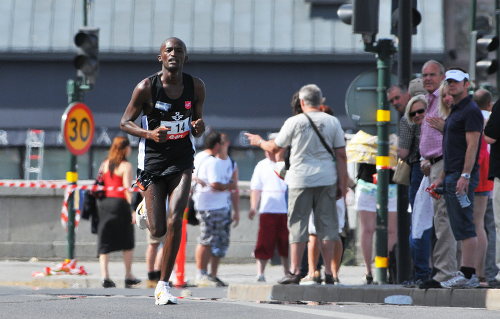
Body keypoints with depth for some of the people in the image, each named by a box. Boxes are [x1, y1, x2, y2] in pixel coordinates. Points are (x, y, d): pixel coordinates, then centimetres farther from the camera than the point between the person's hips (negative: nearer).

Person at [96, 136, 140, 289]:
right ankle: (128, 276, 15)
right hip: (120, 202, -5)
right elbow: (127, 188, -14)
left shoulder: (105, 164, 11)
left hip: (104, 202, 5)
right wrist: (133, 209, -15)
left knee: (104, 243, 4)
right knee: (127, 242, 11)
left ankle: (104, 276, -8)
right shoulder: (126, 166, -5)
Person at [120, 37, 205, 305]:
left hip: (181, 161, 2)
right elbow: (125, 122, -3)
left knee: (174, 222, -16)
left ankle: (163, 286, -7)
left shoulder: (196, 86, 0)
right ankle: (145, 212, 39)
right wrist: (149, 134, -22)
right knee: (158, 230, -2)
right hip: (153, 161, -2)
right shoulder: (146, 87, -10)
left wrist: (198, 128, -12)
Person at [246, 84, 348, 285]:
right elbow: (341, 155, 3)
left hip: (301, 180, -2)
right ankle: (328, 273, 3)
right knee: (326, 225, 5)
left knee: (298, 225, 3)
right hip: (327, 180, 2)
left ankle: (295, 271, -1)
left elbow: (274, 148, 8)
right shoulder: (332, 122, 3)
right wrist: (342, 183, 9)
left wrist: (259, 142, 29)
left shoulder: (294, 122, -2)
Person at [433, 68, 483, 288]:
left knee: (465, 227, -12)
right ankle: (466, 273, 8)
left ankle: (468, 274, -14)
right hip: (451, 176, 10)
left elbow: (472, 146, -17)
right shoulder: (454, 112, 21)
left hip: (463, 177, -10)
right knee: (460, 228, 8)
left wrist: (465, 176, -23)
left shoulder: (471, 111, -9)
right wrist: (442, 177, 22)